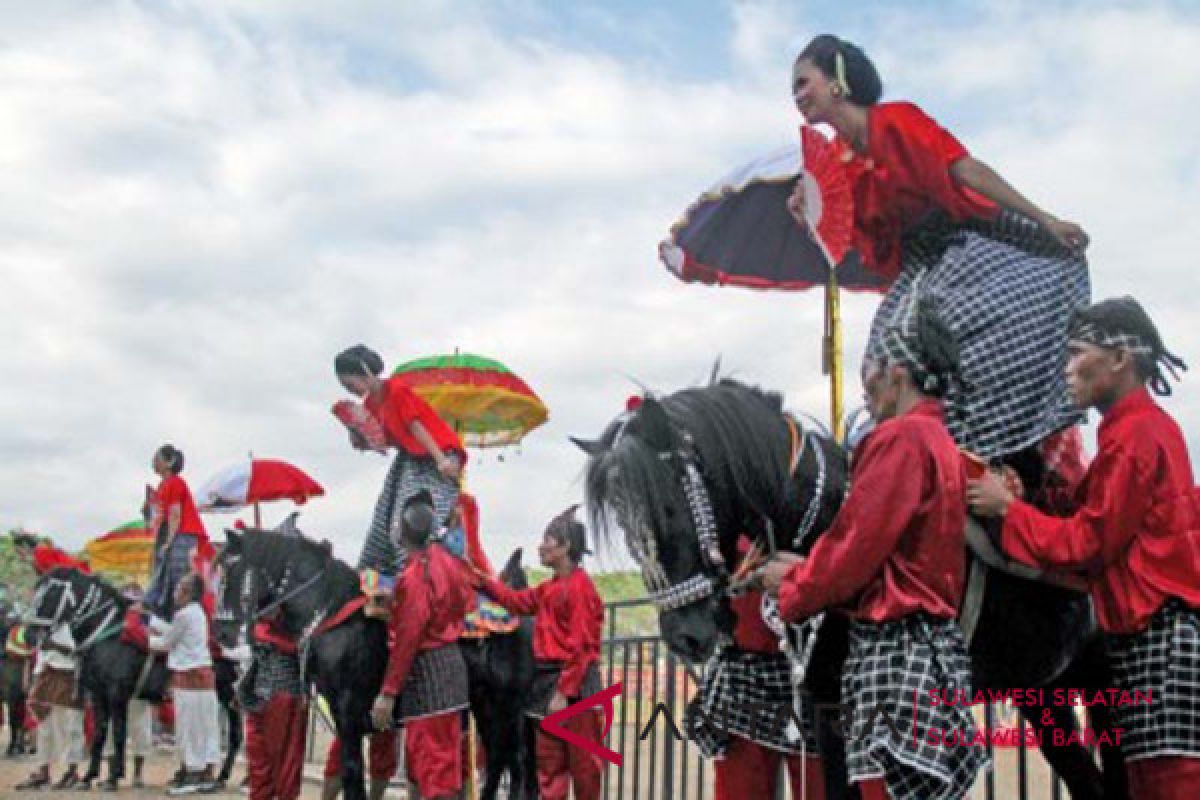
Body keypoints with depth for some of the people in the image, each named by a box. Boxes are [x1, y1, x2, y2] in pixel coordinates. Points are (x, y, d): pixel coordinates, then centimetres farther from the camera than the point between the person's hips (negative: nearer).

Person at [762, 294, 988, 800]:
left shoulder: (900, 438, -12)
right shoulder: (942, 442, 17)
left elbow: (857, 546, -15)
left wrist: (792, 585, 2)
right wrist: (808, 569, 17)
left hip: (894, 653, -10)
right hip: (932, 646, 10)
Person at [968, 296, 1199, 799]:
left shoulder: (1134, 434, -13)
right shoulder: (1147, 426, 18)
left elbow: (1090, 542, -14)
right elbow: (1113, 535, 15)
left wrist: (1007, 507, -5)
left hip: (1158, 637, -10)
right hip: (1154, 635, 10)